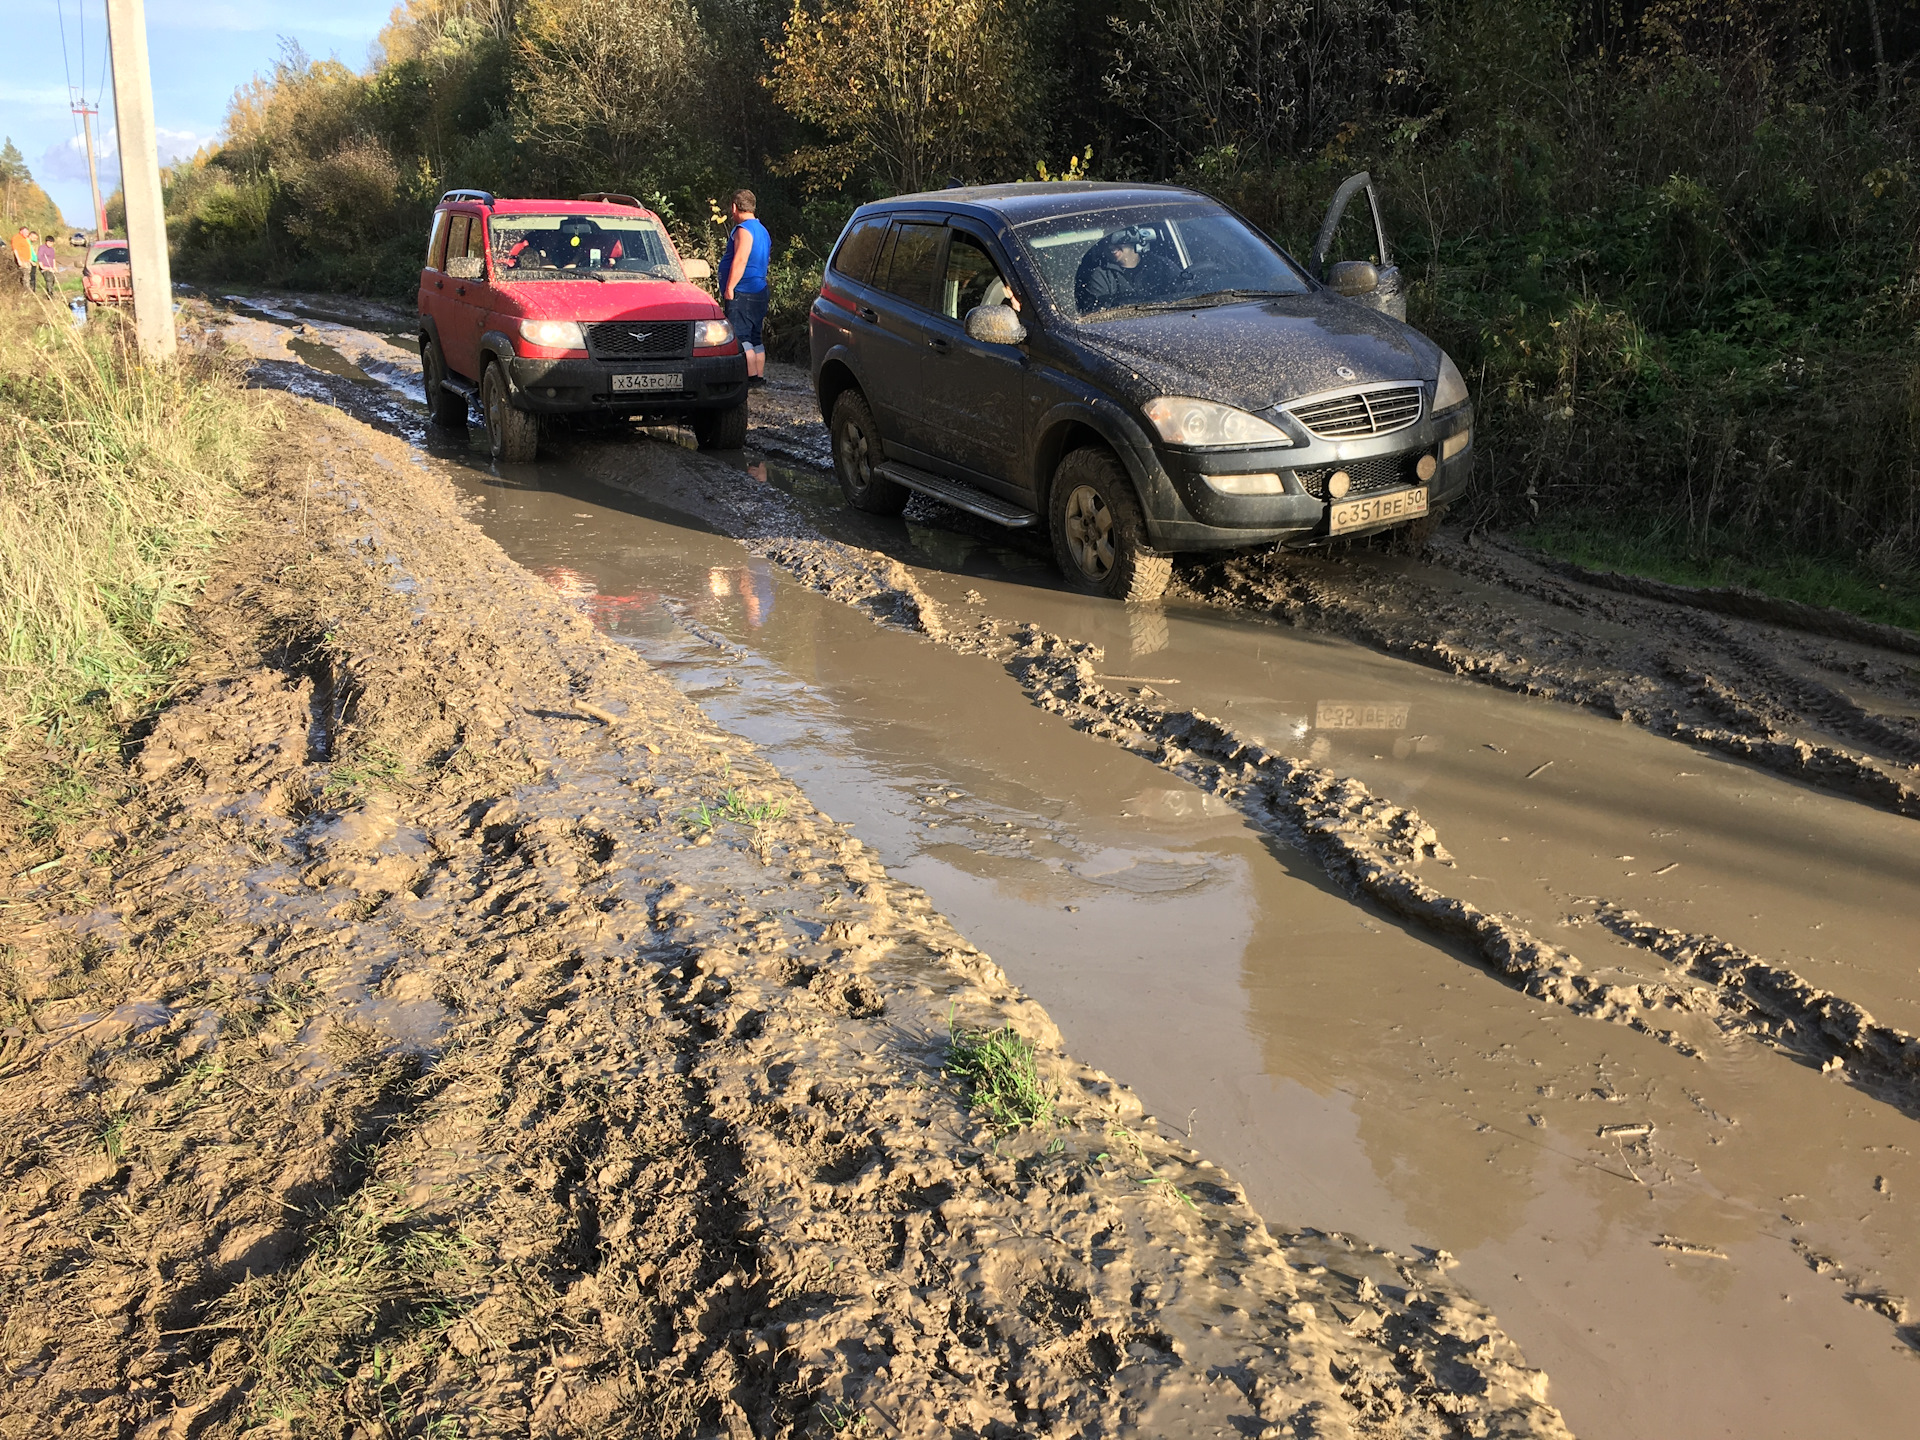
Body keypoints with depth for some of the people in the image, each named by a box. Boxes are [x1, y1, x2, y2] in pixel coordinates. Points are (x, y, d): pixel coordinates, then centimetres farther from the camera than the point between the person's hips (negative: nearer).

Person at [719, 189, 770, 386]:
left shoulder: (743, 229, -13)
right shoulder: (761, 230, 18)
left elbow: (740, 260, -21)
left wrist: (729, 288, -19)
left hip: (742, 293, -10)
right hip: (759, 291, 10)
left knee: (739, 336, -9)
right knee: (754, 336, 12)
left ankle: (751, 376, -13)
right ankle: (759, 376, 14)